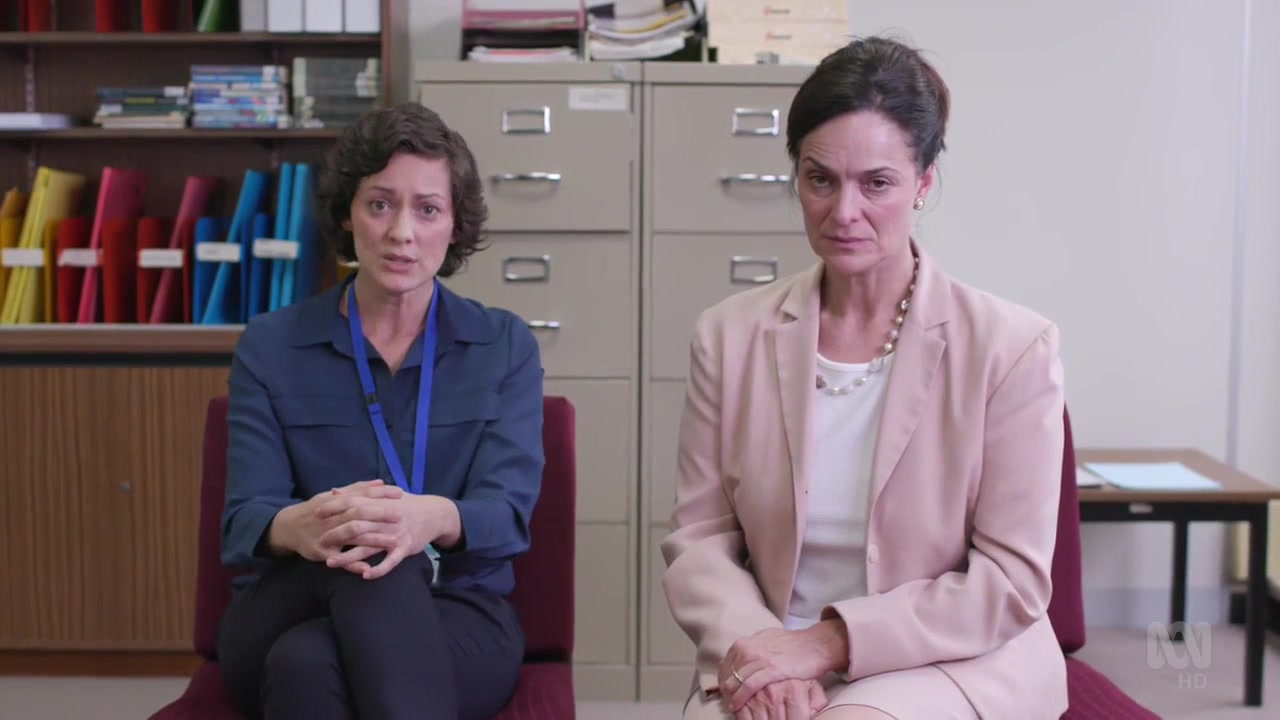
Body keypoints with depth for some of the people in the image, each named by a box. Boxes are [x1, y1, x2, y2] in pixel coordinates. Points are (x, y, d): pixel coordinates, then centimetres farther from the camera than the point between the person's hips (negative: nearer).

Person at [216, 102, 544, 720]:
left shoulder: (505, 347, 5)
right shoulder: (269, 345, 5)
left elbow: (508, 511, -9)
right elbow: (243, 521, -5)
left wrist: (433, 519, -36)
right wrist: (298, 528, -33)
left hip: (456, 619, -1)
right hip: (284, 617, 1)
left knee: (308, 663, -35)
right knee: (333, 614, -37)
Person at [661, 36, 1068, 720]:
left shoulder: (1013, 347, -7)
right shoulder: (729, 335, 3)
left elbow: (1013, 580, -7)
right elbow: (698, 539, 4)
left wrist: (830, 642, -14)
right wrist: (753, 645, -15)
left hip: (956, 661, -2)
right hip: (766, 661, 2)